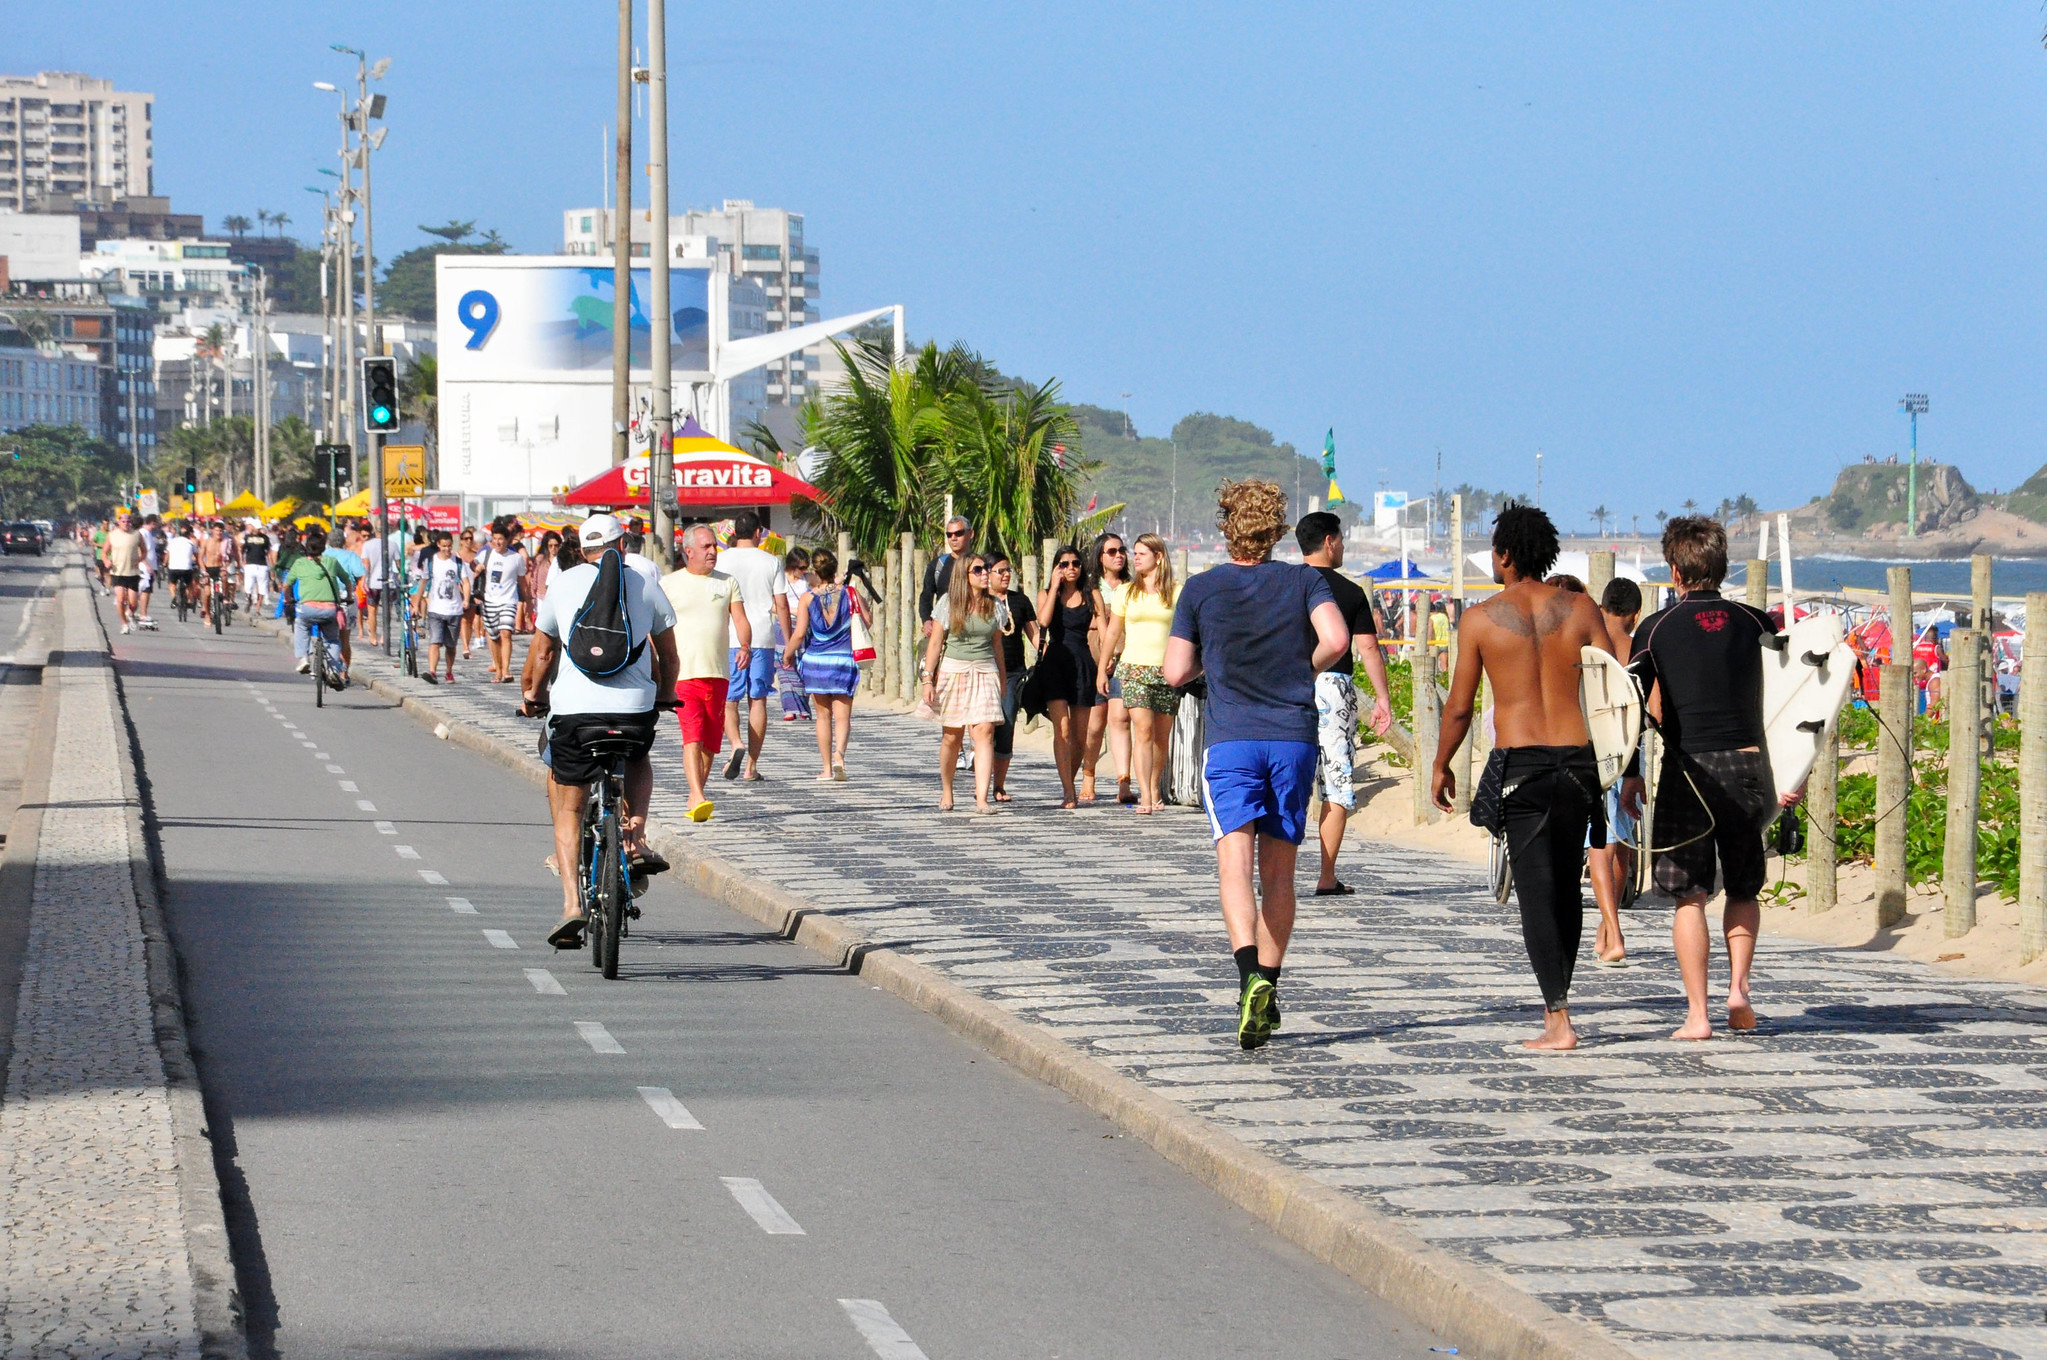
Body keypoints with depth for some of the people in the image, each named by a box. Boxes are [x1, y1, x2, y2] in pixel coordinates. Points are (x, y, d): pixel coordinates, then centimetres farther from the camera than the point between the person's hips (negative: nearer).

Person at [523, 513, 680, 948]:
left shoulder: (562, 585, 9)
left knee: (567, 808, 11)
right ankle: (635, 838, 10)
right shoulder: (645, 587, 11)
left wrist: (530, 694, 30)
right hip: (635, 708, 1)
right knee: (639, 763, 34)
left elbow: (541, 654, 13)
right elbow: (668, 656, 17)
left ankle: (572, 903, -3)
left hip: (573, 709, -1)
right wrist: (663, 697, 35)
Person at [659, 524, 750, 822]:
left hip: (718, 674, 4)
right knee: (692, 736, -18)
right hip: (683, 673, -4)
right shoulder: (669, 584, 6)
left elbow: (740, 619, 4)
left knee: (710, 741, 8)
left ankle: (695, 797, 23)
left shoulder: (727, 583, 13)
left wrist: (745, 646, -16)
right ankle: (699, 799, -28)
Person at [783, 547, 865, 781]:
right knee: (842, 716, 1)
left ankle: (827, 768, 13)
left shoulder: (807, 598, -6)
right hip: (844, 661, 0)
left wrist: (787, 654, 6)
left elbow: (800, 633, -11)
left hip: (816, 662, 0)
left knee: (823, 715, 12)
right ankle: (839, 752, -27)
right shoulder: (849, 594, -5)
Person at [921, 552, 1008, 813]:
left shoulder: (995, 606, 8)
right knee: (952, 736, 5)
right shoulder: (949, 604, 1)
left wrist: (1002, 681, 19)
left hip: (985, 672, 1)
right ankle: (946, 791, 26)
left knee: (985, 732, -13)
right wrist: (928, 680, -3)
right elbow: (935, 643, 3)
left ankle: (982, 798, -17)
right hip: (952, 671, -1)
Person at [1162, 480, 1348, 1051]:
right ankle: (1268, 992, 15)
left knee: (1235, 861, -13)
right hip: (1295, 736, 2)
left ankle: (1250, 975, -35)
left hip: (1231, 740, -2)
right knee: (1279, 871, 11)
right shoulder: (1304, 581, 5)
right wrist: (1306, 669, 8)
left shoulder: (1201, 590, 4)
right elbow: (1336, 640, -11)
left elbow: (1177, 672, 2)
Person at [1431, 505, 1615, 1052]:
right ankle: (1558, 998, 29)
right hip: (1578, 761, 3)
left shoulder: (1482, 619, -3)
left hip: (1519, 765, -3)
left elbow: (1459, 707, 2)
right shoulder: (1580, 610, 3)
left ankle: (1558, 1022, -10)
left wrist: (1441, 766, 17)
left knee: (1536, 893, -3)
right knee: (1567, 888, 17)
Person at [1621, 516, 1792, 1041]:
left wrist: (1631, 775, 10)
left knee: (1689, 896, 3)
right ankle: (1738, 985, 3)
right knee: (1744, 889, 19)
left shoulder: (1656, 628, 0)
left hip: (1687, 770, -2)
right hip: (1747, 764, 2)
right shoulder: (1750, 621, 5)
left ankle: (1697, 1014, -1)